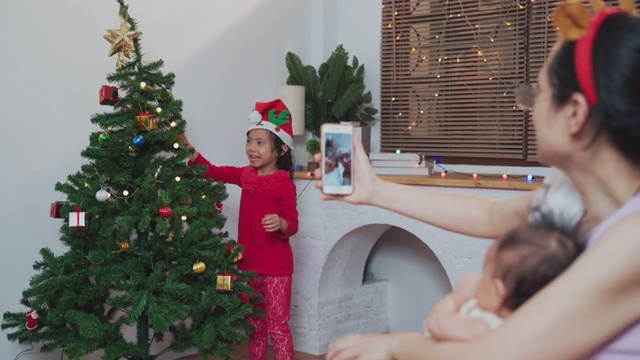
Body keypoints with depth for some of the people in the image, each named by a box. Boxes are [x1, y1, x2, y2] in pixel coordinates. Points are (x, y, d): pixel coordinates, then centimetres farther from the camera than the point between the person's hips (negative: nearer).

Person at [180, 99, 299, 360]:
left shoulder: (285, 184, -14)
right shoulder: (246, 175, 5)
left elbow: (293, 224, -14)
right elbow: (214, 172, 11)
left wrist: (281, 224, -36)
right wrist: (189, 150, 1)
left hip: (276, 266, -7)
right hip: (248, 262, 7)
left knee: (277, 326, 0)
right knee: (255, 324, 18)